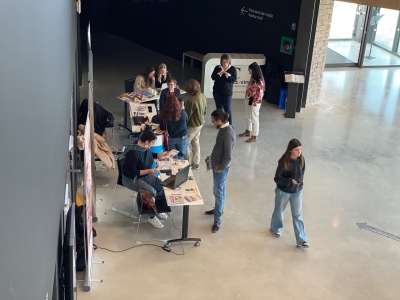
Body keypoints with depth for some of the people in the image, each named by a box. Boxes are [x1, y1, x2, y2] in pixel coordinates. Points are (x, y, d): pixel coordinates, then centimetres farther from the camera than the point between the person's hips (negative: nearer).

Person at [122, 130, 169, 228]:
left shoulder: (146, 147, -6)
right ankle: (152, 217, -4)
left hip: (144, 175, 8)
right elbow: (132, 173, -29)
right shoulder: (133, 152, -32)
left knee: (161, 184, -8)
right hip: (131, 179, -8)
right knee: (151, 191, -26)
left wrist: (159, 155, 2)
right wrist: (149, 171, -30)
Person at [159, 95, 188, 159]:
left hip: (171, 139, 0)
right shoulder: (183, 113, -16)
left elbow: (161, 128, -5)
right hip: (182, 137, 0)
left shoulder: (164, 114, -18)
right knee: (180, 157, 19)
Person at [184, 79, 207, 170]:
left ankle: (189, 163, 18)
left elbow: (187, 115, -21)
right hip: (201, 123, 9)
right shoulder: (203, 96, -5)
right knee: (196, 142, 21)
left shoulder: (191, 100, -30)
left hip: (193, 125, -8)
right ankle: (196, 163, 32)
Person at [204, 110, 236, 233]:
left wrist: (220, 167, -17)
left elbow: (228, 156, -27)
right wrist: (212, 157, 14)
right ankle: (219, 209, 43)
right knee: (220, 188, 24)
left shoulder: (228, 133, -29)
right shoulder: (224, 128, 1)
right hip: (217, 163, 10)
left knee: (218, 191, -1)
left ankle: (217, 220, 8)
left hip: (221, 167, -10)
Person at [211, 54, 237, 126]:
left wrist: (228, 75, -25)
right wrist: (219, 73, -22)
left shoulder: (233, 69, -4)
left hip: (227, 92, -2)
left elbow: (234, 80, -8)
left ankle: (229, 124, 8)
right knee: (219, 108, 12)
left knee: (227, 109, -2)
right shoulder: (217, 68, 0)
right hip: (217, 92, 2)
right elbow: (213, 77, -6)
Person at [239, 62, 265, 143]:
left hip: (254, 102, -9)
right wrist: (247, 97, 14)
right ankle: (248, 131, 41)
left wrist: (255, 102, -16)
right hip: (248, 100, 9)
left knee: (254, 119, 1)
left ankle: (254, 137, 11)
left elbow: (260, 93, -20)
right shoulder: (252, 78, 4)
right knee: (248, 117, 23)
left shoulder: (259, 81, -23)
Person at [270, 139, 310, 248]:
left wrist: (300, 180, -6)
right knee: (279, 211, 19)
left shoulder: (301, 159, -10)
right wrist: (290, 181, -30)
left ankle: (301, 240, 13)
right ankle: (275, 228, 47)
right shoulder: (284, 161, -24)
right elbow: (277, 179, -20)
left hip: (297, 191, 3)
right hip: (283, 191, -3)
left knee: (297, 215, 7)